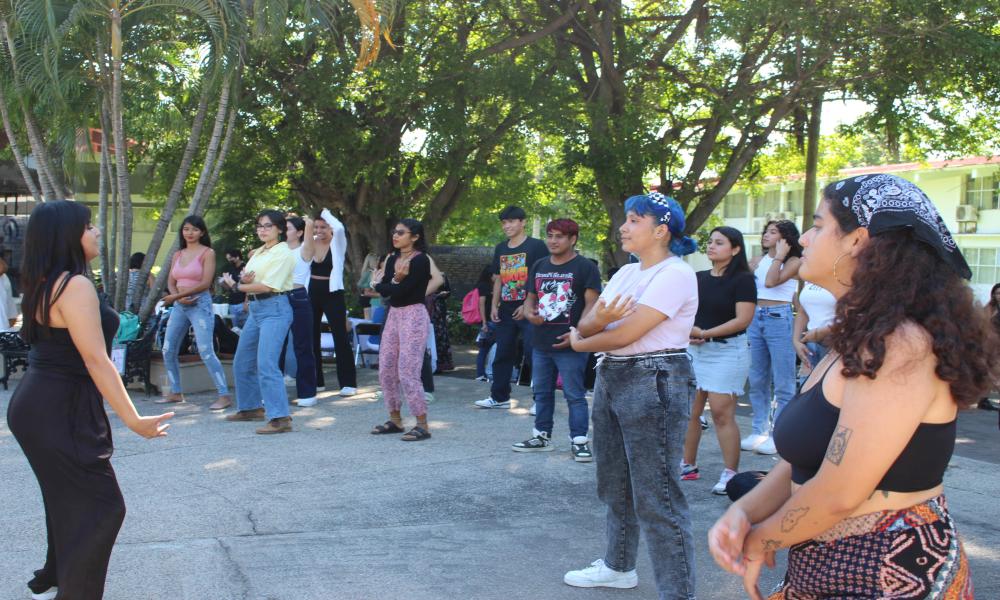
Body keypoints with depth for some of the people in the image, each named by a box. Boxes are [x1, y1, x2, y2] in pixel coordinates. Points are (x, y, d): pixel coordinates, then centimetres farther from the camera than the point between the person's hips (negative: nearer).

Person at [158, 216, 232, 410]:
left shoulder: (207, 253, -4)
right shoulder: (177, 255, 14)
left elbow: (205, 283, -13)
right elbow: (171, 282, 11)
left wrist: (177, 295, -15)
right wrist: (179, 298, -11)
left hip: (200, 304, -7)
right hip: (179, 306, 7)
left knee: (206, 352, -15)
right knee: (168, 351, 9)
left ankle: (224, 395, -12)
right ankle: (175, 392, 23)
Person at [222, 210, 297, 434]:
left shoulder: (283, 253, -8)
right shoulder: (258, 253, 18)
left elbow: (267, 286, -16)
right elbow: (247, 281, 12)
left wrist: (237, 286, -6)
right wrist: (243, 281, -12)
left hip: (275, 308, -9)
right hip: (256, 308, 9)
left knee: (266, 364, -19)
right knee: (242, 362, 16)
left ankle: (280, 418, -20)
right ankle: (251, 408, 32)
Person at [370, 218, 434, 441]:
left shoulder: (420, 260, -12)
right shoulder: (392, 259, 12)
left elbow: (401, 290, -19)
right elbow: (382, 289, 1)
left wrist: (381, 284, -3)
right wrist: (395, 280, -17)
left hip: (413, 316, -8)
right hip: (393, 315, 9)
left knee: (407, 372, -12)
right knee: (386, 369, 9)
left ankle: (422, 425, -5)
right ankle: (395, 420, 21)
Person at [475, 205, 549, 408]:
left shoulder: (536, 246, -6)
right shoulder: (500, 249, 14)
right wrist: (494, 305, 9)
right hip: (505, 311, 7)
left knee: (534, 354, -8)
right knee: (502, 355, 11)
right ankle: (499, 397, 21)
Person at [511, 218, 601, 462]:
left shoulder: (585, 267, -6)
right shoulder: (539, 266, 14)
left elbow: (591, 303, -11)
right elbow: (531, 298, 19)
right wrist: (529, 313, -5)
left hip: (569, 344, -7)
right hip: (540, 343, 7)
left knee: (574, 395, -4)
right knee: (542, 392, 14)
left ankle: (579, 441, 1)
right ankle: (541, 436, 25)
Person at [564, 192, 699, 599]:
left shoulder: (675, 274, -14)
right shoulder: (625, 273, 13)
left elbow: (626, 334, -20)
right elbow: (585, 325, 5)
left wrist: (580, 344, -2)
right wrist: (598, 320, -20)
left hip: (656, 383, -9)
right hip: (612, 378, 10)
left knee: (657, 497, -8)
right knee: (615, 484, 20)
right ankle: (618, 567, 37)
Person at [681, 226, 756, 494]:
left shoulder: (743, 280, -6)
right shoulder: (699, 278, 12)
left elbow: (743, 320, -14)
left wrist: (704, 333, -16)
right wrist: (686, 333, -8)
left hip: (727, 351, -6)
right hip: (694, 350, 6)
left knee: (722, 414, -8)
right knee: (689, 411, 8)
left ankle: (731, 474, 0)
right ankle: (688, 465, 20)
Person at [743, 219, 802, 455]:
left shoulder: (794, 262, -2)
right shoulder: (758, 260, 12)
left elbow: (772, 281, -16)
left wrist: (779, 256, -9)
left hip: (779, 319, -6)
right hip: (756, 318, 6)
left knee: (782, 382, -2)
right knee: (757, 381, 11)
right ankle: (759, 431, 19)